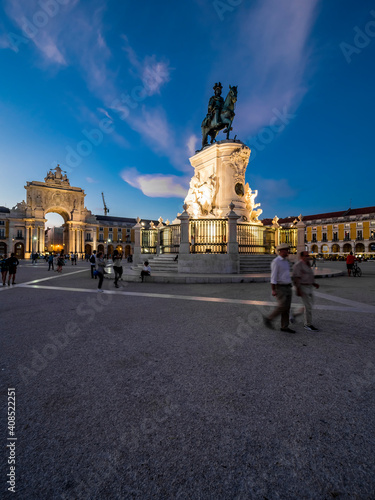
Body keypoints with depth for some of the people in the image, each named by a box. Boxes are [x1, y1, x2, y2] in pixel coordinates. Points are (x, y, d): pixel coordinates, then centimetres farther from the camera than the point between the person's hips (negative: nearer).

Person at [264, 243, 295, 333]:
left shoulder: (286, 261, 14)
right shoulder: (276, 261, -14)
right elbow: (273, 276, -18)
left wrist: (289, 287, 22)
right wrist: (273, 290, -22)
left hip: (287, 287, 8)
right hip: (280, 288, -8)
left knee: (287, 308, 6)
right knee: (282, 307, -13)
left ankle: (284, 327, 13)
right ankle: (268, 319, 4)